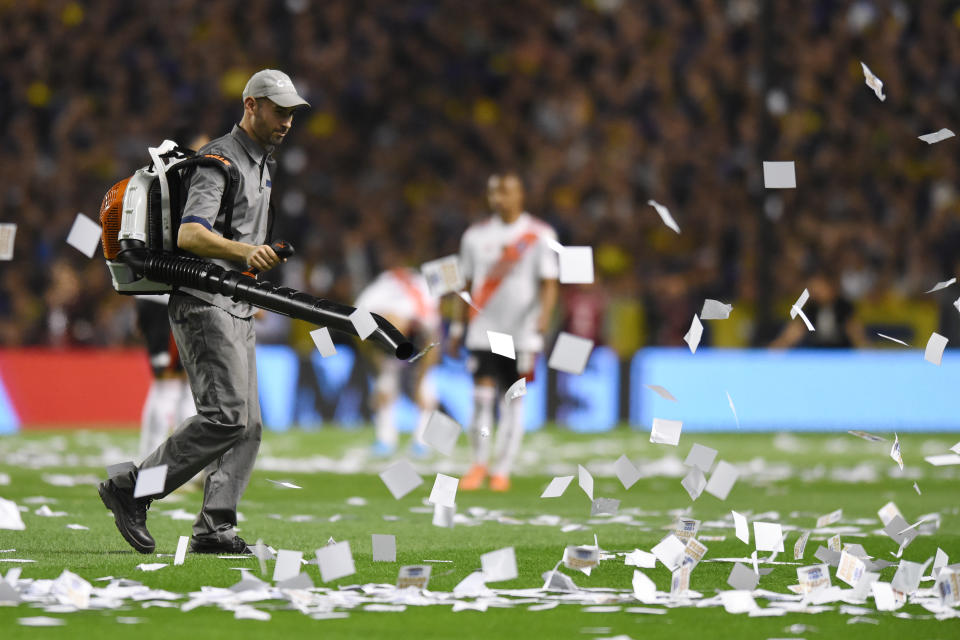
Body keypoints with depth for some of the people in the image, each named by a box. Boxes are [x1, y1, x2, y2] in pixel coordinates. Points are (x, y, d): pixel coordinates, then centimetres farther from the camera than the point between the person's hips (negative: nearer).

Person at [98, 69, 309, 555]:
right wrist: (246, 252, -42)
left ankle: (213, 528, -1)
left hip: (237, 311, 10)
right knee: (226, 417, -19)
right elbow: (189, 235, -28)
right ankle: (129, 488, -10)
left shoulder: (260, 163, 19)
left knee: (246, 427, 2)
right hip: (205, 305, -10)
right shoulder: (219, 162, -13)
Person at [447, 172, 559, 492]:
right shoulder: (476, 235, 7)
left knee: (513, 402, 1)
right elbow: (467, 284, 14)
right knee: (482, 396, -6)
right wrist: (456, 329, 12)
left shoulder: (540, 235, -2)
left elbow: (549, 285, -4)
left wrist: (540, 329, -16)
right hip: (484, 331, 2)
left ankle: (502, 470, 9)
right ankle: (479, 464, 9)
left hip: (521, 333, -2)